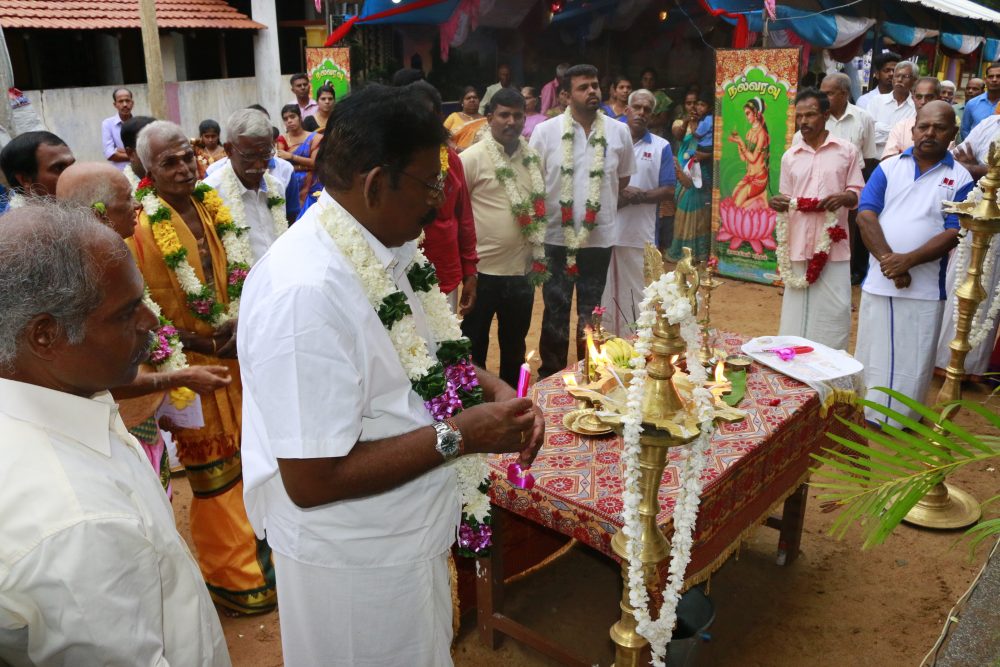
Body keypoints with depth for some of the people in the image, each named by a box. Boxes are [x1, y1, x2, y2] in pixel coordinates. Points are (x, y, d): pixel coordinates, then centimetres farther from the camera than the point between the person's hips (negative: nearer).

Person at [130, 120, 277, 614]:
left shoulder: (213, 208, 3)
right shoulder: (141, 227, -17)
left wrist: (242, 321, -8)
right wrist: (192, 340, -19)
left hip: (235, 356, 6)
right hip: (193, 367, -6)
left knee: (243, 458, 19)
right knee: (213, 472, 6)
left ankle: (251, 543, 41)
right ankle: (231, 575, 23)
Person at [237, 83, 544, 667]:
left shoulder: (392, 247, -3)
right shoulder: (304, 292, -32)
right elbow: (310, 480, -30)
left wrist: (495, 389, -7)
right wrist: (459, 435, -25)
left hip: (412, 533, 8)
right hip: (353, 567, -8)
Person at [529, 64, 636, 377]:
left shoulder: (619, 131, 1)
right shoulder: (545, 131, -5)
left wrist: (600, 200, 6)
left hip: (599, 236, 2)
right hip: (556, 236, -2)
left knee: (591, 311, 14)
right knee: (556, 310, 8)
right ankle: (551, 374, 24)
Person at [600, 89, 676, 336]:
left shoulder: (661, 147, 6)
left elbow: (668, 190, 1)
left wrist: (638, 195, -14)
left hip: (641, 235, -1)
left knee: (640, 296, 1)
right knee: (606, 293, 6)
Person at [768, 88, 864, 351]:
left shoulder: (847, 151, 3)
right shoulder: (789, 156, 11)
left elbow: (858, 193, 5)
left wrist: (844, 197, -17)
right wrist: (779, 203, -9)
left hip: (833, 245, -2)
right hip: (798, 245, 3)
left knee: (832, 311, 0)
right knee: (796, 312, 6)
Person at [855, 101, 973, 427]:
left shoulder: (960, 179, 0)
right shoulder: (888, 167, 4)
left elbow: (953, 233, -8)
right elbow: (865, 215, -6)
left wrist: (908, 260, -21)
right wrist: (889, 261, -17)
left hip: (925, 288, -1)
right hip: (879, 280, 2)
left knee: (913, 359, 6)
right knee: (872, 353, 12)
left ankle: (901, 416, 22)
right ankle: (866, 411, 28)